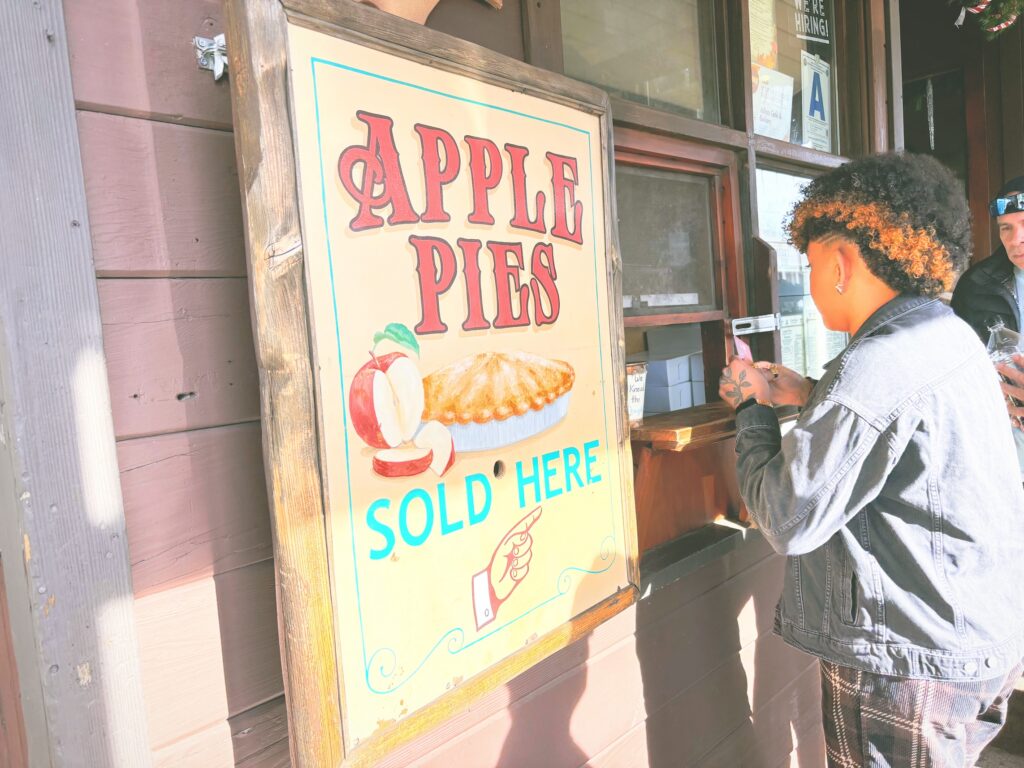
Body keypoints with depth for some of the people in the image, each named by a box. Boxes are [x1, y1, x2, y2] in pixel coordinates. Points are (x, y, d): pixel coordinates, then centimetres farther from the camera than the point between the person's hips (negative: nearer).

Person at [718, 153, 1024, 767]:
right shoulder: (953, 335, 4)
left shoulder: (876, 367, -28)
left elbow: (789, 521, -24)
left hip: (911, 664, -9)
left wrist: (753, 407, -10)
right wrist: (813, 396, 4)